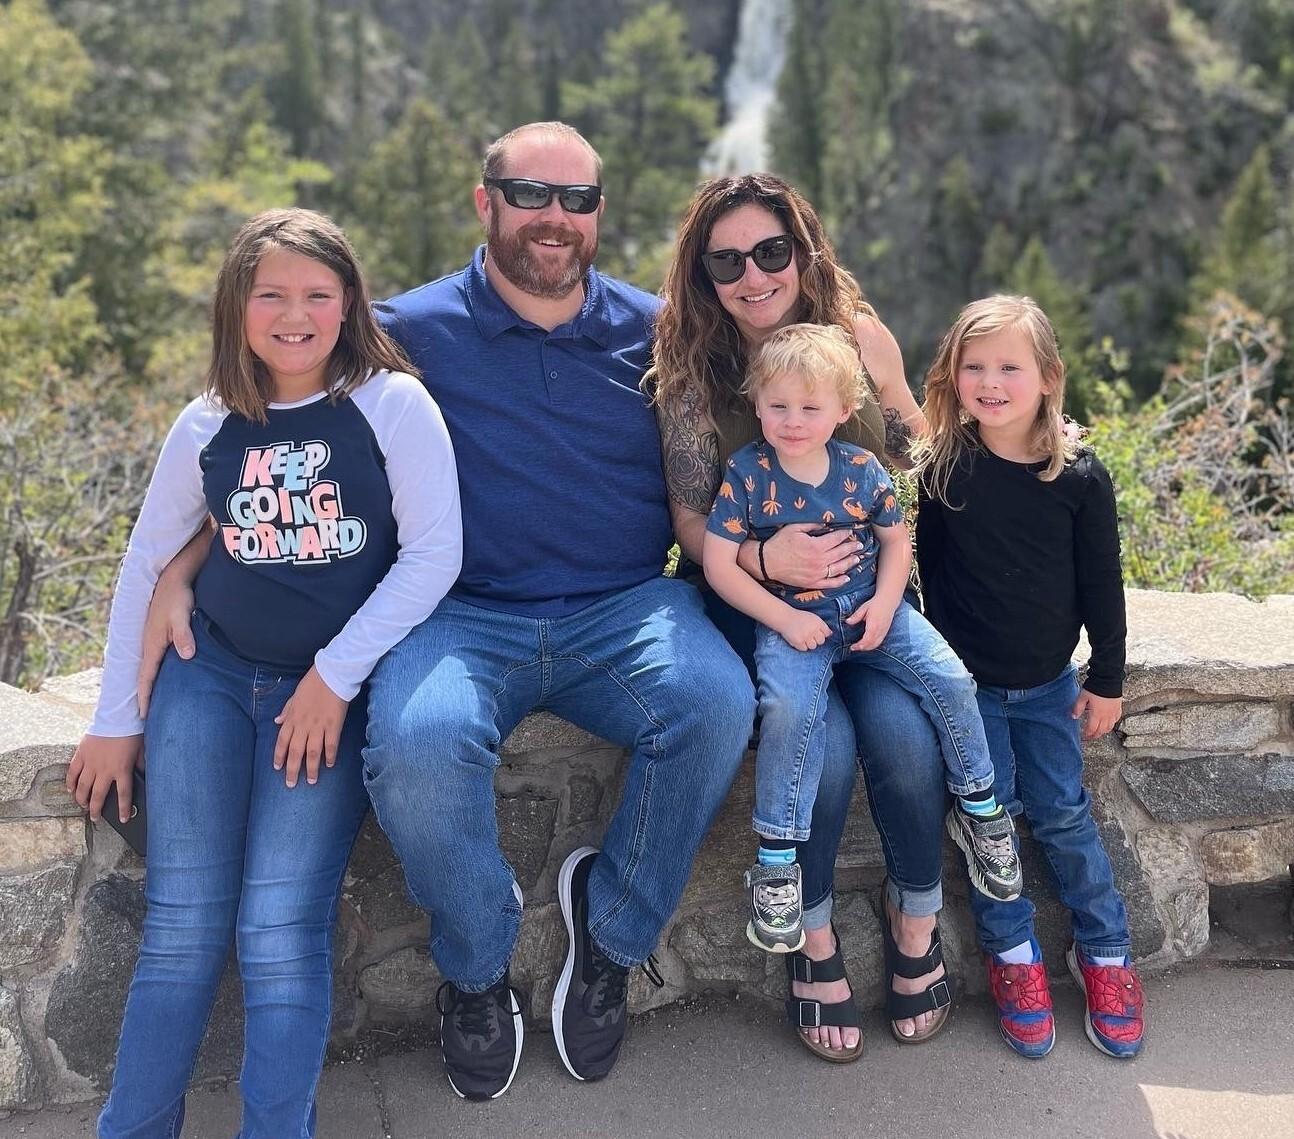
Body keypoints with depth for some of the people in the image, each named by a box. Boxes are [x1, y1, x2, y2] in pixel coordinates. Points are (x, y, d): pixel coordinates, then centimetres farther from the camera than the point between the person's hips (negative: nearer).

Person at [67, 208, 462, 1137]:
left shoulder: (392, 403, -5)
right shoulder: (208, 426, 5)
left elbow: (435, 554, -10)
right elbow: (144, 566, 11)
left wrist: (335, 676, -12)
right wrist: (117, 719, 10)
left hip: (333, 687, -3)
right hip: (211, 676, 3)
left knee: (279, 934, -12)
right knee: (183, 928, -3)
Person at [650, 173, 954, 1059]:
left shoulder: (860, 335, -1)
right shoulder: (691, 370, -5)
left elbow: (915, 447, 15)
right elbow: (691, 521, -6)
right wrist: (764, 557, -24)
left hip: (863, 578, 2)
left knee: (905, 734, -24)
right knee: (823, 746, -27)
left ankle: (915, 917, 6)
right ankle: (814, 936, 2)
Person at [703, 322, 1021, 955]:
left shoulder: (861, 471, 0)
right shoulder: (747, 474, -7)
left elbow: (896, 539, 12)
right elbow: (719, 565, -8)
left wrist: (885, 603, -5)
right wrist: (784, 618, -14)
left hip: (870, 609, 3)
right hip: (790, 620, -3)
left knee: (949, 679, -16)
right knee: (790, 707, -31)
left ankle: (980, 810, 8)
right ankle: (775, 862, -19)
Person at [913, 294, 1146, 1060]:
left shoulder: (1080, 477, -8)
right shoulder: (940, 470, -10)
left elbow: (1101, 585, -1)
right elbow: (926, 570, -4)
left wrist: (1108, 679, 2)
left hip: (1049, 682, 1)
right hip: (968, 681, -1)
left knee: (1065, 815, 3)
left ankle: (1106, 953, 20)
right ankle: (1013, 956, 15)